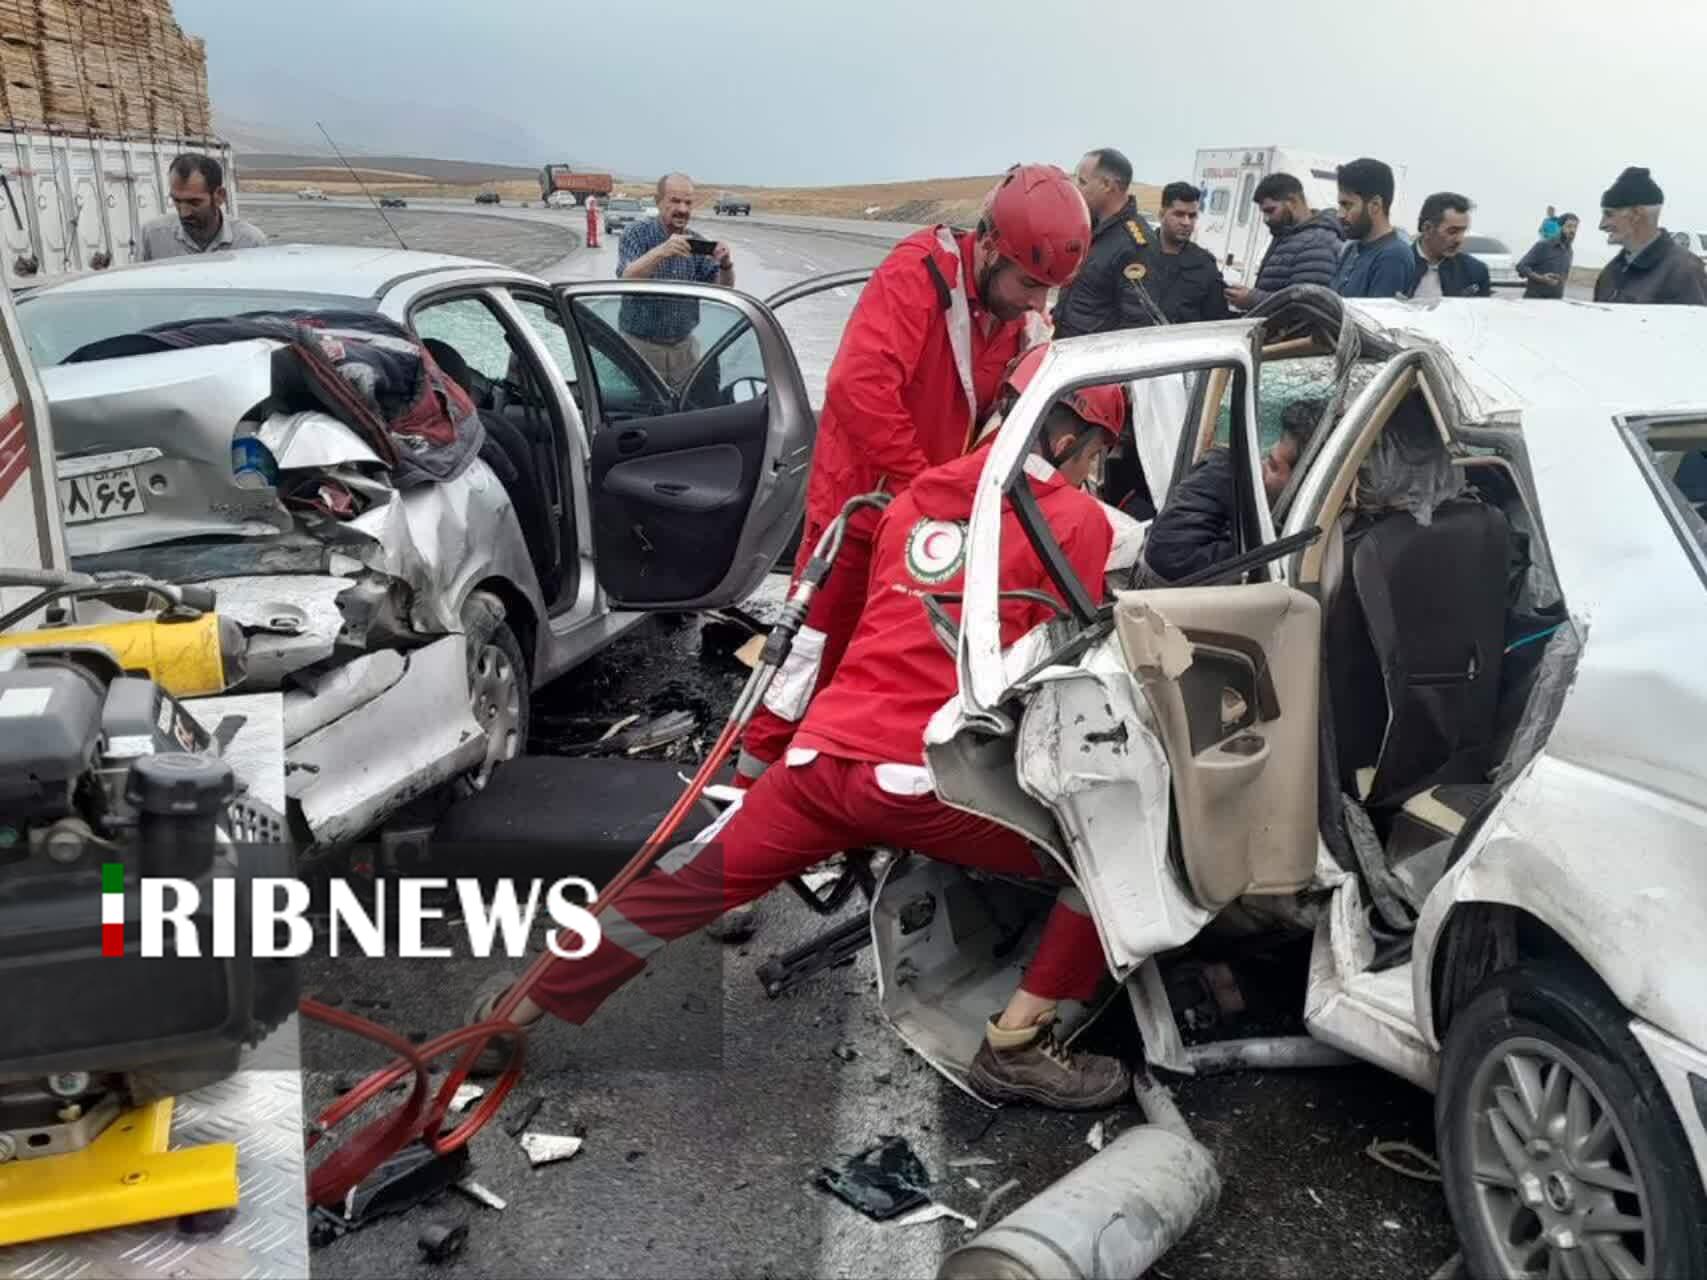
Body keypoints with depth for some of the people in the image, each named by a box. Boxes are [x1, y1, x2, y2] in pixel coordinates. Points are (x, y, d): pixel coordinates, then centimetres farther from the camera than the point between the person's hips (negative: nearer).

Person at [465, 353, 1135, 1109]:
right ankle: (1017, 1048, 3)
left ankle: (516, 1009, 28)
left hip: (826, 755, 6)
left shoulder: (920, 493, 19)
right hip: (926, 779, -6)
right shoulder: (1077, 519, 0)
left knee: (694, 879, 20)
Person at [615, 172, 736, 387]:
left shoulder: (696, 242, 5)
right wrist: (660, 252, -38)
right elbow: (626, 280, -23)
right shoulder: (638, 234, -6)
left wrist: (726, 265, -22)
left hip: (684, 346, 4)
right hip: (641, 345, -3)